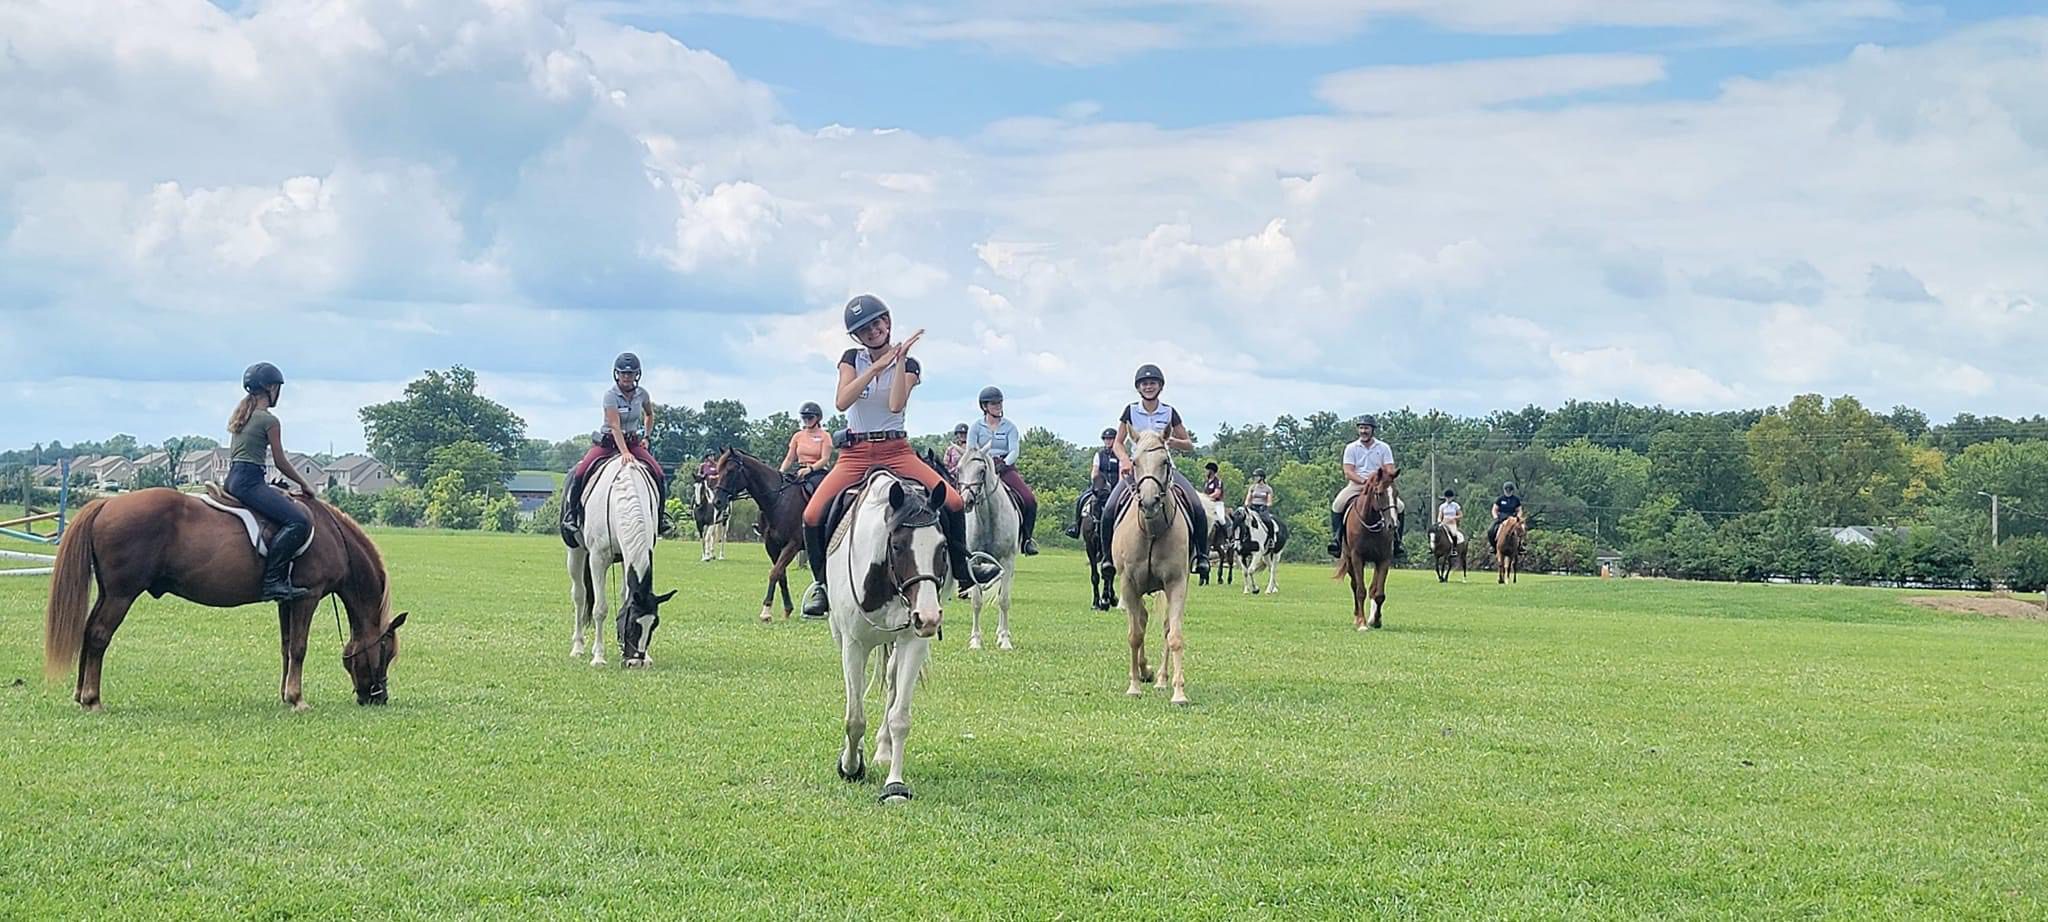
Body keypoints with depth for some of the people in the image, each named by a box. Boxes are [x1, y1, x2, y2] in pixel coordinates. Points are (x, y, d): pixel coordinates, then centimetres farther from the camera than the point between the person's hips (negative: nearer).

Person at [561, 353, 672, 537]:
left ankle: (661, 516, 1)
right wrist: (624, 453, -38)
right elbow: (615, 426, -27)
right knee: (580, 472, -24)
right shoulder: (610, 395, -16)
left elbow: (649, 415, 22)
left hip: (633, 442, 3)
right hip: (607, 442, -3)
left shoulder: (642, 394, -1)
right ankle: (571, 512, -7)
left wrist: (645, 436, 9)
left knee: (659, 475, -15)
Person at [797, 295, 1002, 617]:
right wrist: (877, 366, -16)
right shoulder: (852, 359, 5)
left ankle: (962, 569, 5)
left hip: (896, 451, 0)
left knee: (952, 502, -18)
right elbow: (842, 402, -14)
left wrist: (900, 359, -19)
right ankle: (821, 582, 3)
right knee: (813, 515, -19)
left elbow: (896, 405, -17)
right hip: (855, 454, 0)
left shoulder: (909, 365, 2)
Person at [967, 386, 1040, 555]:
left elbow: (1015, 451, -4)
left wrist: (1003, 464, -22)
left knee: (1030, 500, -19)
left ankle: (1027, 538, -4)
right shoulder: (976, 427, 8)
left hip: (1006, 467, 0)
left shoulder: (1009, 427, 8)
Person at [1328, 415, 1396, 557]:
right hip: (1356, 485, 0)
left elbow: (1390, 471, 0)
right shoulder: (1351, 448, 5)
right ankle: (1335, 538, -16)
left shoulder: (1384, 448, 7)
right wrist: (1364, 481, -21)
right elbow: (1348, 472, -5)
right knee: (1337, 505, -26)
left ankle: (1396, 540, -10)